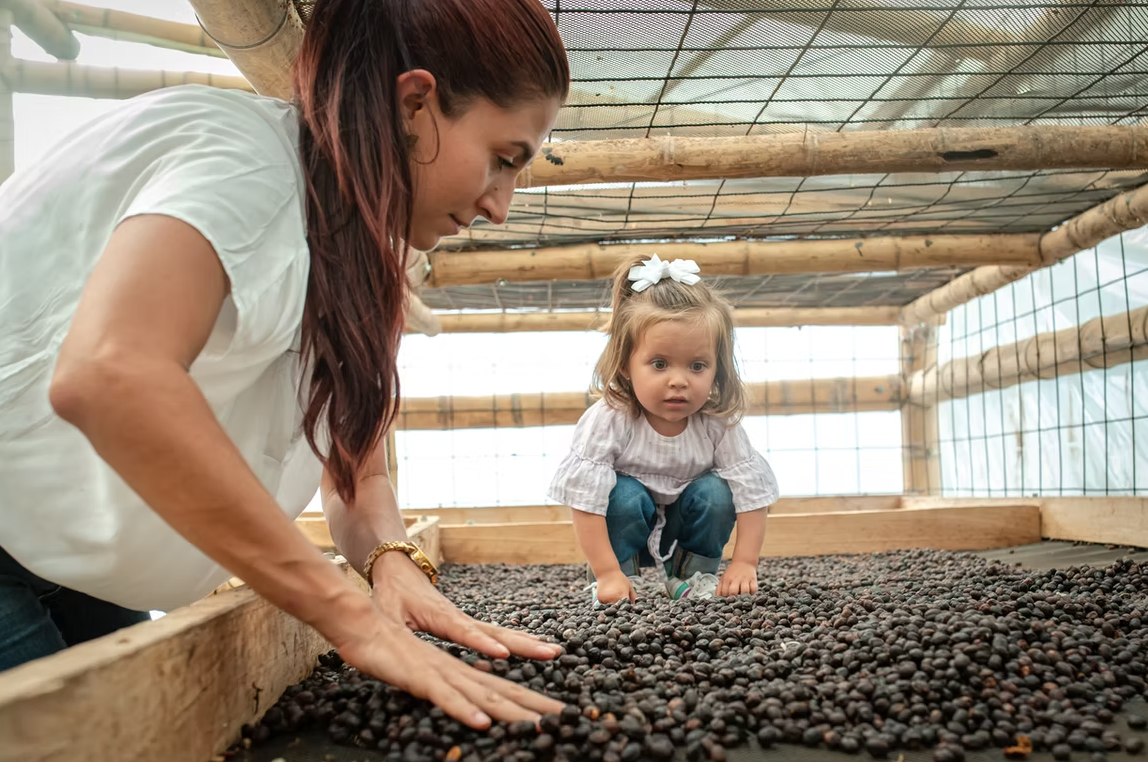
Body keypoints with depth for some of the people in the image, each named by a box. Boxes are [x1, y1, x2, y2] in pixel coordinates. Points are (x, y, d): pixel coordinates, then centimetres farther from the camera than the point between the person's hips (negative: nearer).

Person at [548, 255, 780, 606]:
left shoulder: (718, 423, -21)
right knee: (625, 495, -30)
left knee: (715, 492, -23)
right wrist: (608, 573, -32)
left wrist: (744, 563, -22)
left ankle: (693, 572, -1)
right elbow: (586, 499, -31)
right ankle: (627, 573, -8)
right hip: (628, 533, -2)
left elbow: (750, 491, -17)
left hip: (686, 532, 3)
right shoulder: (608, 420, -30)